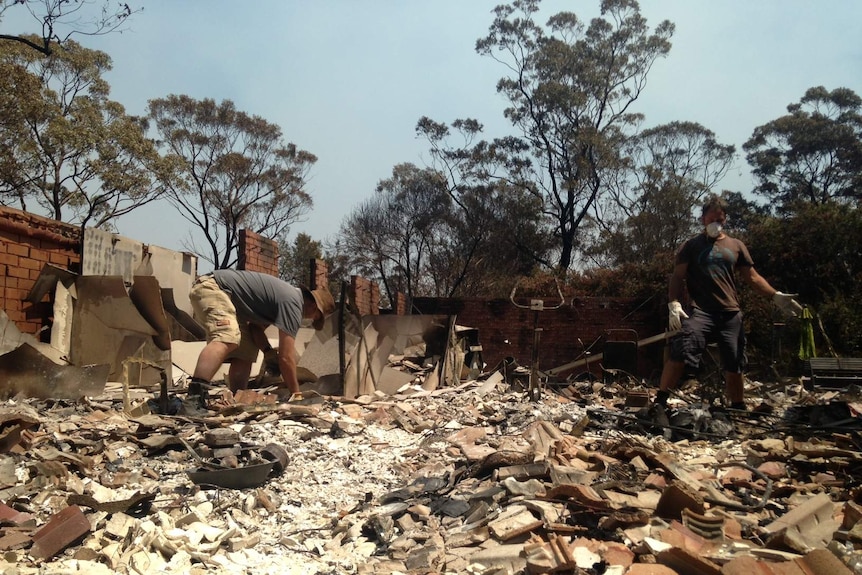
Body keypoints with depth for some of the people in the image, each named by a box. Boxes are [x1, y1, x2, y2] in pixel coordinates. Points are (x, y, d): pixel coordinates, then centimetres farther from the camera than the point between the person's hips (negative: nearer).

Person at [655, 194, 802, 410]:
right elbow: (678, 276, 3)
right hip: (701, 311, -3)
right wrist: (674, 304, -12)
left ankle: (739, 410, 23)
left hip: (731, 314, 4)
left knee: (734, 366, 8)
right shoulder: (691, 246, 9)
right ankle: (660, 402, -16)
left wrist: (776, 296, 6)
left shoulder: (736, 246, 18)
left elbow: (752, 276, 19)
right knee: (679, 354, -21)